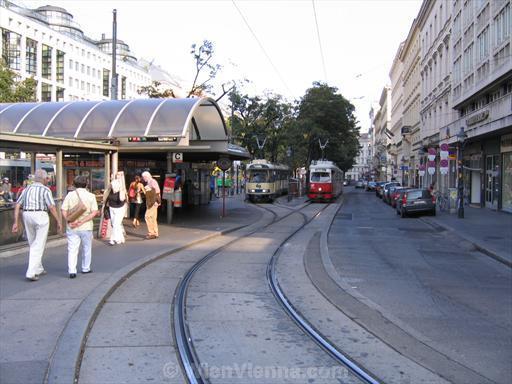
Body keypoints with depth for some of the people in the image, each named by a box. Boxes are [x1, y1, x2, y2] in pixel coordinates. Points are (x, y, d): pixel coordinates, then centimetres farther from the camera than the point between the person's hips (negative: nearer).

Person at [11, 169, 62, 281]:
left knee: (33, 245, 19)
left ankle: (38, 269, 26)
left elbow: (17, 206, 6)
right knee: (38, 246, -3)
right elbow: (52, 207, -14)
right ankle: (31, 272, -12)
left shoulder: (27, 189, 12)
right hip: (41, 217, -6)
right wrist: (59, 221, -7)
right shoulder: (45, 190, -6)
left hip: (27, 217, 6)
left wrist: (16, 222, 5)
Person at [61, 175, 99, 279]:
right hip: (86, 227, 0)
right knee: (86, 249, 16)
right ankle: (86, 268, 26)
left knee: (72, 249, 1)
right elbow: (94, 212, -11)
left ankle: (72, 271, -7)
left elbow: (64, 211, -7)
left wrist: (70, 221, -14)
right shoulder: (91, 196, -2)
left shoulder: (69, 195, 0)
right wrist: (82, 221, -14)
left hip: (72, 227, 0)